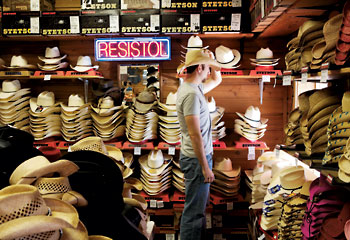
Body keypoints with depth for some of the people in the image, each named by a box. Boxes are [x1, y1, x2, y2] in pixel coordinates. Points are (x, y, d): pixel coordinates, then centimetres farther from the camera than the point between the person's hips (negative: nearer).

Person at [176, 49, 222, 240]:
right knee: (194, 210, 1)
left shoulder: (194, 87, 9)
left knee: (198, 205, 23)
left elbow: (217, 80, 28)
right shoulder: (191, 94, -22)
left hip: (197, 157, 11)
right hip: (196, 159, -11)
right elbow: (195, 134, -25)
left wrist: (211, 60, 10)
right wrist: (205, 167, -21)